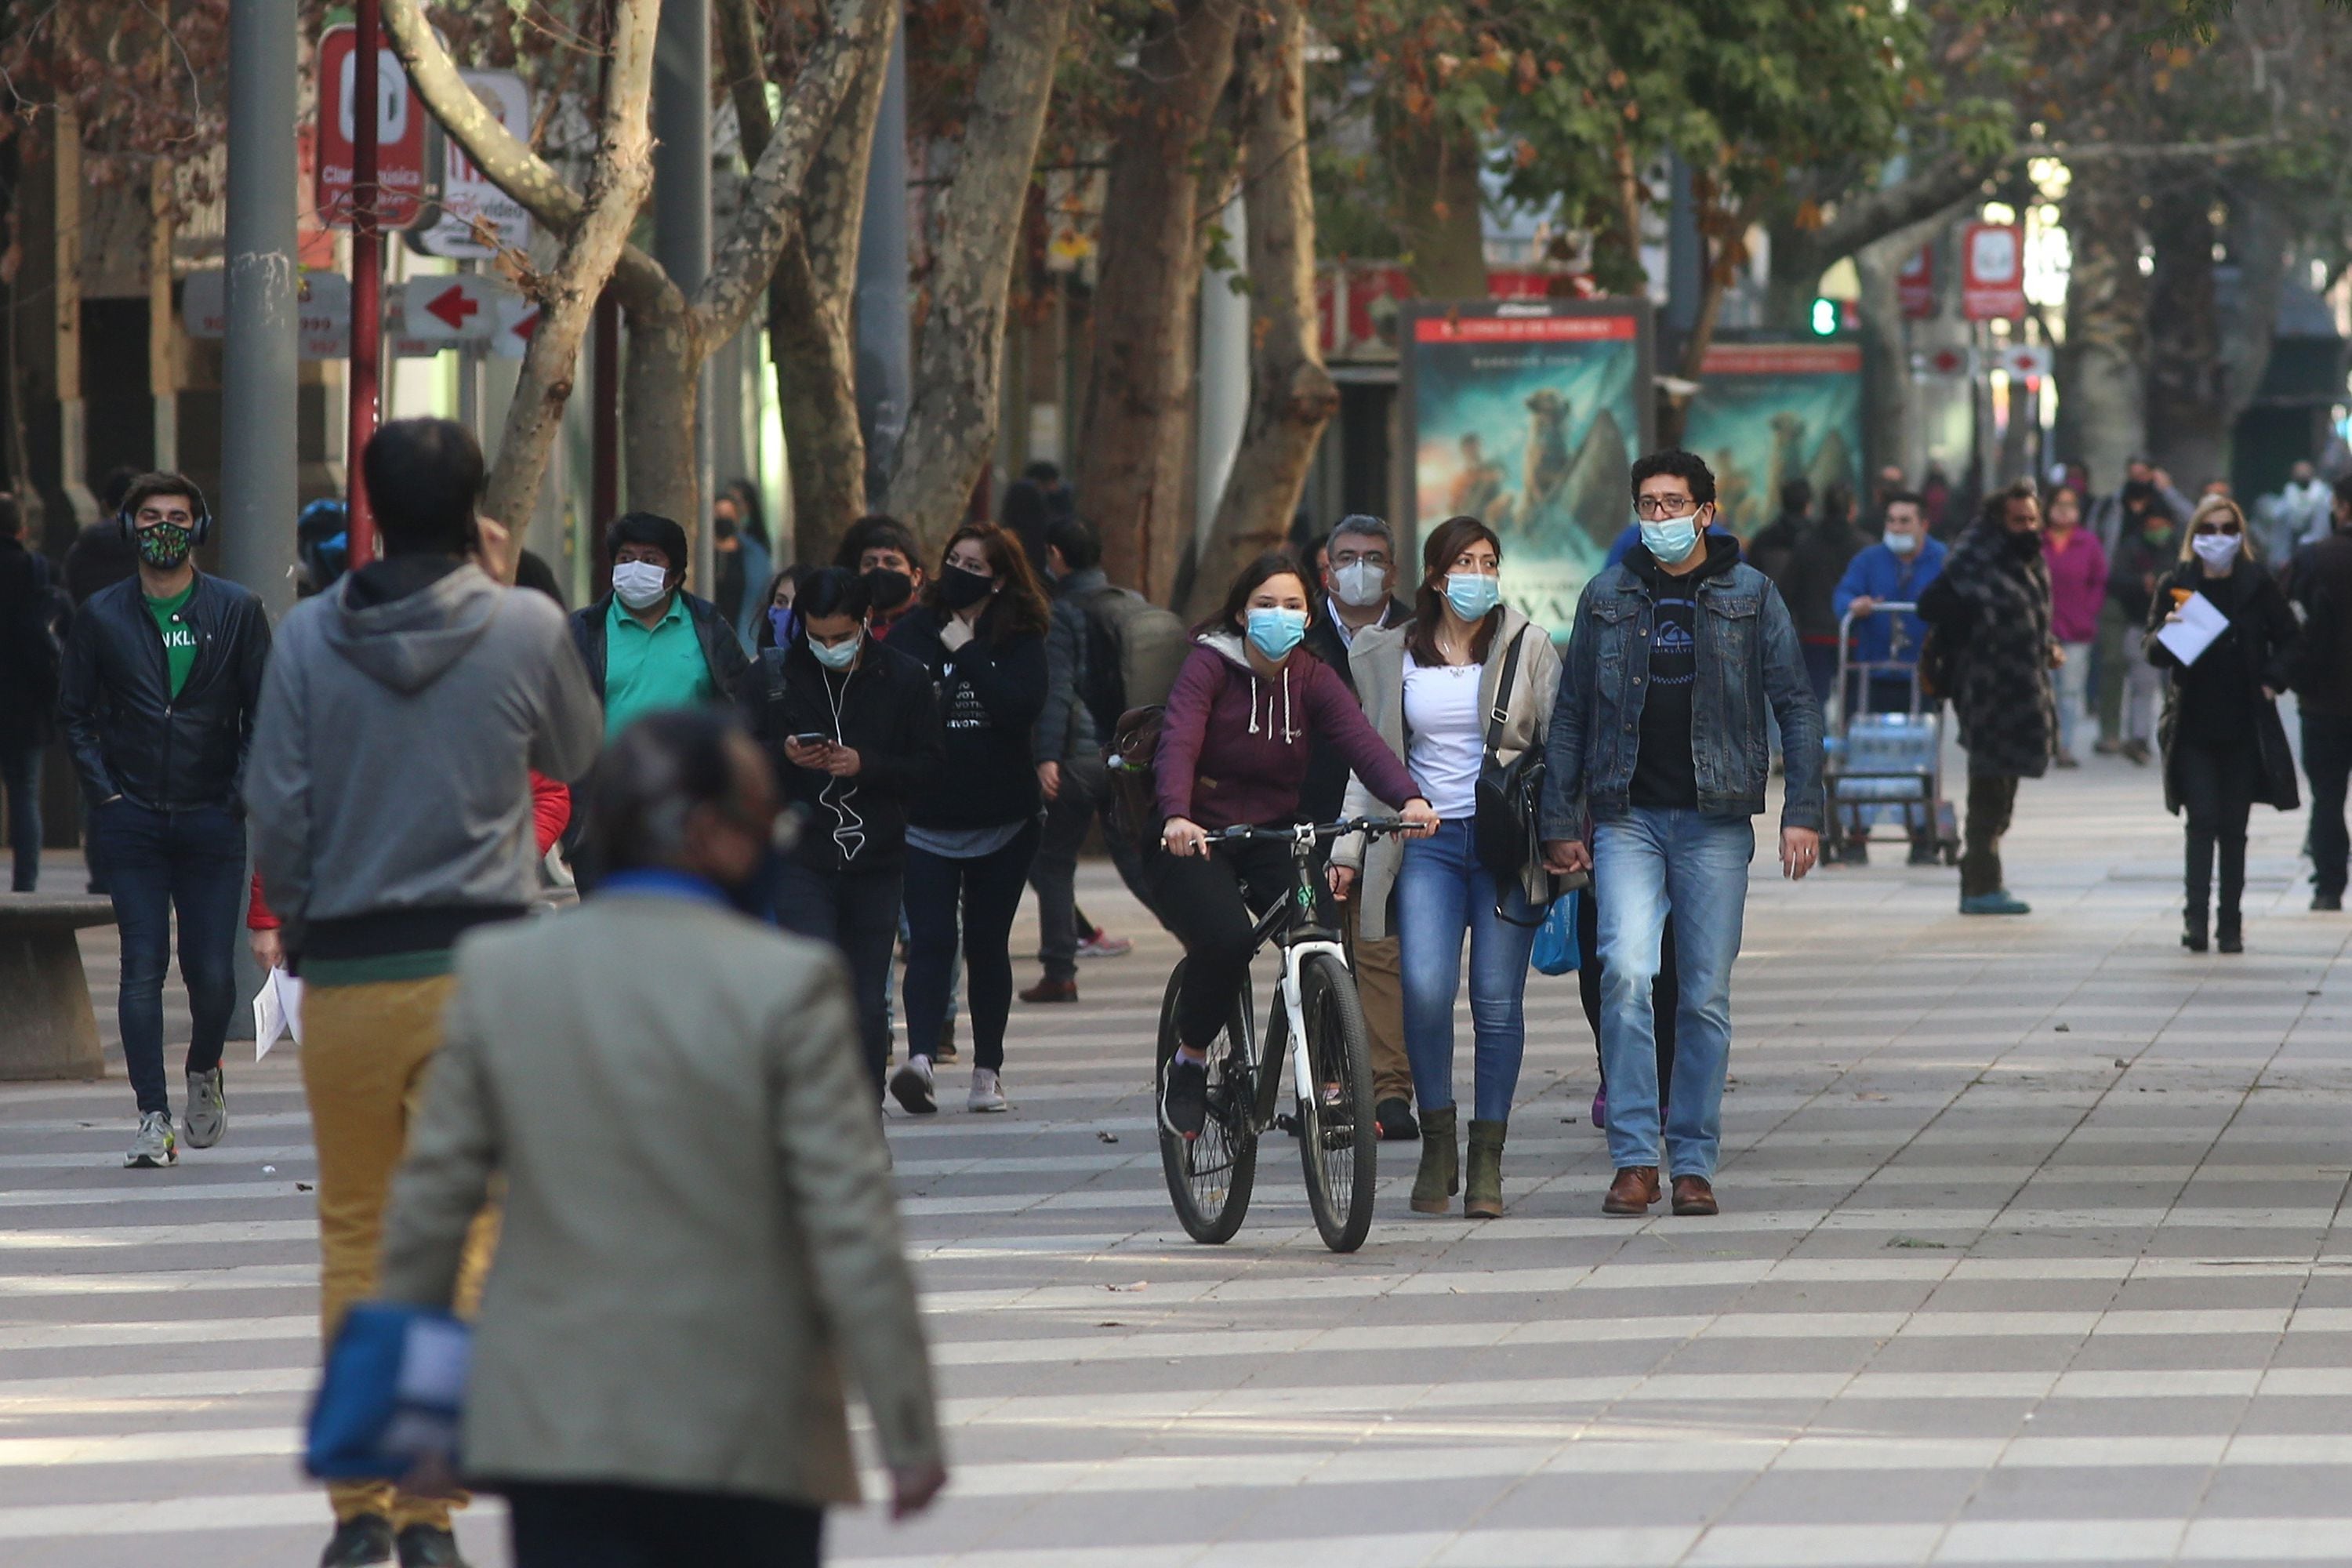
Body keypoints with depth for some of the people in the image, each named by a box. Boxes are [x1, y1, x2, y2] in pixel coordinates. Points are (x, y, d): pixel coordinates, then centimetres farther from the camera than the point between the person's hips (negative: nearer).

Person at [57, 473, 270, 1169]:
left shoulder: (236, 611, 4)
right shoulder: (102, 616, 5)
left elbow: (265, 712, 7)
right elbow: (75, 714, 10)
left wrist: (244, 793, -3)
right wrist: (104, 792, -1)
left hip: (212, 822, 0)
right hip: (132, 821, 0)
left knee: (212, 973, -2)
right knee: (142, 967, -6)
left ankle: (204, 1072, 28)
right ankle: (153, 1117, -4)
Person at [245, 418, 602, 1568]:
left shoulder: (309, 635, -2)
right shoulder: (526, 628, -4)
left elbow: (276, 814, -1)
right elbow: (581, 760, 14)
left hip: (346, 974, 1)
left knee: (354, 1235, 11)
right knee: (464, 1240, 3)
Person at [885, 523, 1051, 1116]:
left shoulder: (1020, 640, 2)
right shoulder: (916, 630, 3)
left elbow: (1021, 707, -15)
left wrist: (967, 653, -12)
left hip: (1001, 822, 1)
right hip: (927, 817, -1)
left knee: (988, 944, 9)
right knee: (931, 941, -13)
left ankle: (988, 1069, 17)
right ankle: (920, 1057, -26)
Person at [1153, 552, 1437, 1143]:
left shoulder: (1314, 679, 2)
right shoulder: (1209, 666, -8)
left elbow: (1361, 740, -15)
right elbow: (1179, 742, -24)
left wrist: (1408, 798, -35)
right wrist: (1176, 817, -44)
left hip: (1273, 839, 3)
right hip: (1197, 841, -3)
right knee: (1226, 939, -30)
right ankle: (1189, 1061, -4)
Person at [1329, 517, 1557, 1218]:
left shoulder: (1528, 647, 4)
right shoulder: (1392, 655, 9)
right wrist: (1346, 849, 8)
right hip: (1426, 841, 1)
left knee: (1497, 1001, -2)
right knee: (1425, 989, -15)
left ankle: (1486, 1162, 8)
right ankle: (1437, 1146, 2)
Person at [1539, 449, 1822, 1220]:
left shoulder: (1749, 595, 5)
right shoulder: (1607, 598, 9)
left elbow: (1797, 707, 5)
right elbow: (1569, 716, 12)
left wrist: (1802, 812, -4)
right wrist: (1560, 824, 7)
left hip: (1715, 821, 0)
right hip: (1627, 816, 0)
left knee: (1706, 995, 1)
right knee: (1627, 971, -17)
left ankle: (1693, 1163, 10)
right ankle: (1633, 1157, -13)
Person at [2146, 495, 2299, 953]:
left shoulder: (2256, 585, 2)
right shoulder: (2176, 585, 1)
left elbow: (2286, 638, 11)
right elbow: (2154, 654, 2)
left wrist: (2273, 680, -4)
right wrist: (2166, 633, -19)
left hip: (2244, 726, 1)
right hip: (2193, 728, -1)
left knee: (2233, 828, 6)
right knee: (2203, 820, -11)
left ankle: (2230, 924, 10)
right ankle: (2196, 916, -13)